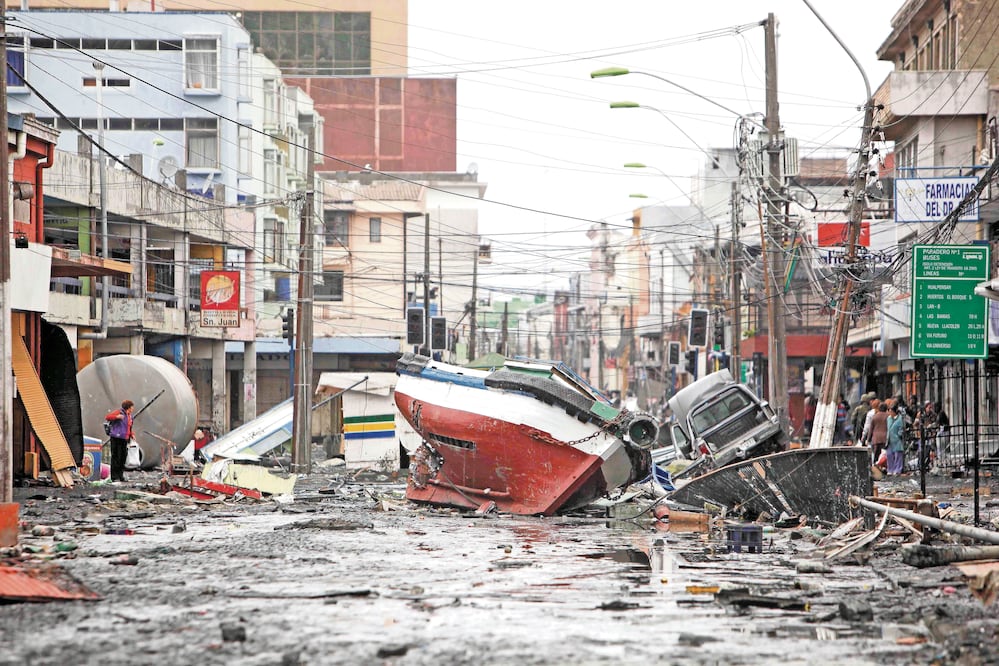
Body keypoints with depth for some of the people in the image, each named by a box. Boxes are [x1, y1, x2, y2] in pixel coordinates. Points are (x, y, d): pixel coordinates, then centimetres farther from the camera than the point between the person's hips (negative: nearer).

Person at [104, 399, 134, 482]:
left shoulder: (129, 416, 18)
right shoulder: (119, 412, -6)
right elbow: (107, 417, -15)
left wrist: (131, 435, 12)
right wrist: (117, 417, -30)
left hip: (124, 439, 8)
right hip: (116, 438, -8)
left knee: (123, 457, 9)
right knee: (116, 457, -6)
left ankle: (120, 475, 17)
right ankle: (114, 476, -4)